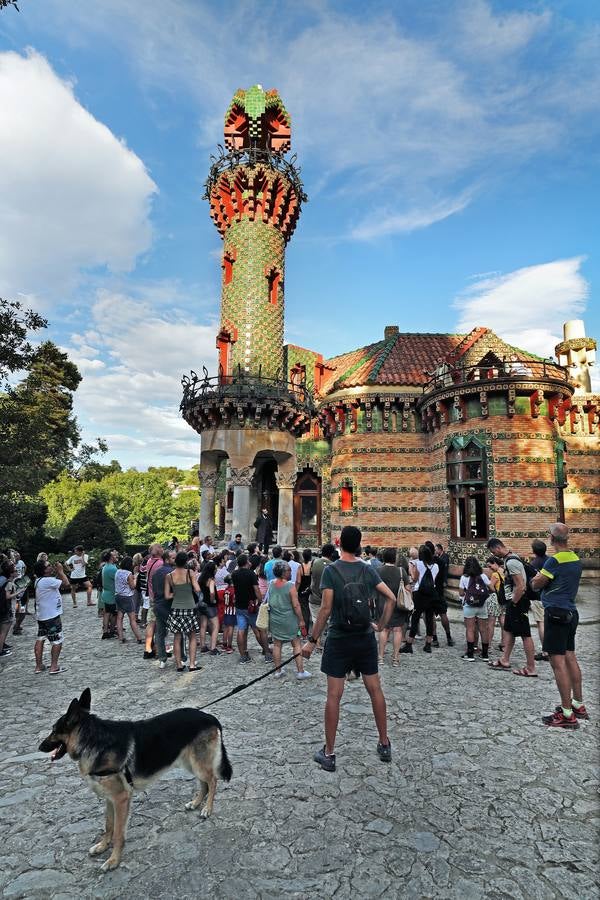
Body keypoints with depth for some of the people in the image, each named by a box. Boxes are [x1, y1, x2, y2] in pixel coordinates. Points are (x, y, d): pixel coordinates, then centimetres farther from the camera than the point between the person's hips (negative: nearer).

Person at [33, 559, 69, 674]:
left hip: (42, 616, 9)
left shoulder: (39, 580, 7)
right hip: (52, 616, -9)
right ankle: (54, 667, 5)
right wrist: (61, 571, -12)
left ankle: (39, 666, 21)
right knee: (57, 641, 1)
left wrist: (57, 572, 4)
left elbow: (55, 581, 17)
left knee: (40, 639, 14)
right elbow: (66, 583, -21)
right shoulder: (48, 580, -23)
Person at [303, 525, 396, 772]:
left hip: (339, 640, -3)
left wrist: (312, 640, -11)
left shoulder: (330, 570, -13)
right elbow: (391, 598, -2)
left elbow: (326, 609, -17)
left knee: (334, 696, 5)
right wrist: (381, 625, 9)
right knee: (375, 690, 16)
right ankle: (384, 745, 28)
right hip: (366, 639, 4)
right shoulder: (368, 570, -1)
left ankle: (329, 753, 15)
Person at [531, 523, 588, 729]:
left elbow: (536, 585, -12)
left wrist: (538, 578, 8)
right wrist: (544, 577, 7)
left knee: (558, 662, -5)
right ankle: (578, 705, 26)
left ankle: (567, 714, -1)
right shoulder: (576, 559, 9)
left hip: (556, 613, -9)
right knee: (570, 658, 17)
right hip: (571, 612, 9)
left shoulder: (555, 560, -18)